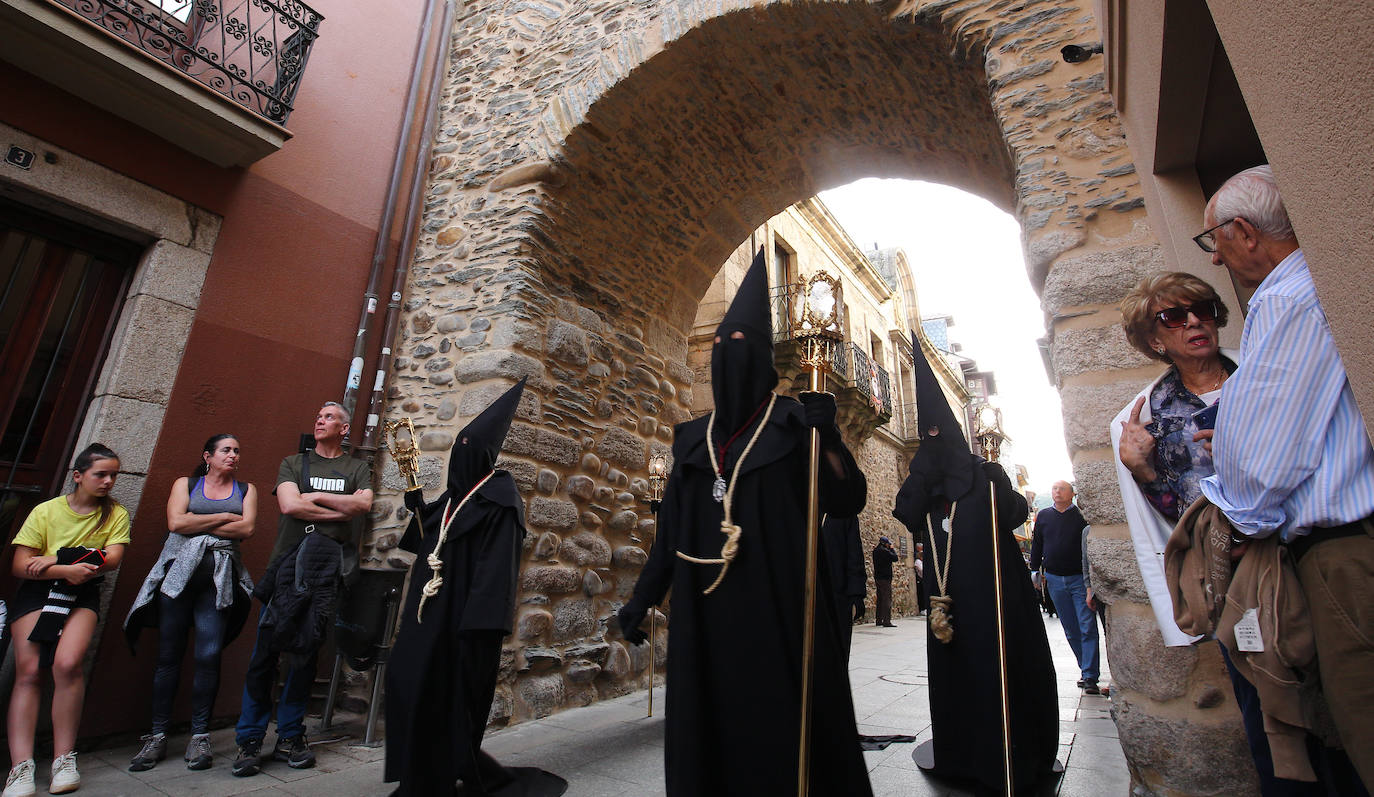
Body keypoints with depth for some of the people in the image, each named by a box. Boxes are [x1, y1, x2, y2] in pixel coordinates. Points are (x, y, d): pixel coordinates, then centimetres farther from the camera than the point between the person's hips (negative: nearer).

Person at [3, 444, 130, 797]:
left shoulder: (116, 514, 3)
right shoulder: (45, 511, 1)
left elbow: (112, 558, -8)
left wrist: (56, 559, -15)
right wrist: (67, 569, -21)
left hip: (82, 595, -1)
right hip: (36, 592, 1)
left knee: (67, 663, -19)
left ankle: (64, 759, -10)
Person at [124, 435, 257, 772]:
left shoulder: (246, 490, 15)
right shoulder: (185, 484, 15)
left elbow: (246, 529, -1)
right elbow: (176, 522, -2)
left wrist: (197, 524, -3)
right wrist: (223, 518, -2)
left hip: (220, 578, 0)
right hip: (179, 573, 0)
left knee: (208, 655, -6)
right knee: (169, 653, 1)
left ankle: (199, 736, 3)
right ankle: (157, 736, 12)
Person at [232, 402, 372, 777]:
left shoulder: (357, 469, 15)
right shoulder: (293, 463, 15)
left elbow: (364, 503, -4)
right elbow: (289, 505, -2)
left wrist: (315, 496, -3)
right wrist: (342, 511, -3)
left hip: (330, 566, 0)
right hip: (289, 561, 0)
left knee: (306, 652, 4)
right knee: (266, 650, -1)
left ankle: (289, 738, 15)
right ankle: (249, 740, 11)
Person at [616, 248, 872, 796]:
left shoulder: (792, 422, 1)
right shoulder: (694, 438, 12)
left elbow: (848, 501, -6)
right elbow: (671, 527, 12)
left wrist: (828, 436, -21)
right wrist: (641, 598, 11)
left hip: (777, 603, -3)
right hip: (705, 608, 4)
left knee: (783, 724, 3)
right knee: (709, 725, 10)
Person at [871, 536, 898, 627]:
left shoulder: (875, 551, 11)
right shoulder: (885, 551, -15)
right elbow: (895, 558, -8)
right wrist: (892, 548, 2)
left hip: (878, 578, 9)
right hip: (885, 578, -9)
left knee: (880, 599, 13)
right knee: (887, 600, -7)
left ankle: (879, 620, 16)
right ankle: (887, 621, -10)